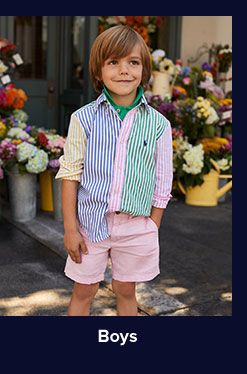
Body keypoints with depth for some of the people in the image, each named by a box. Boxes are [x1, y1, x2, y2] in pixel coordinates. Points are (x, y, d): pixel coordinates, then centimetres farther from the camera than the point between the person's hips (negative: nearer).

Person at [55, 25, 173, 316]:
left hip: (137, 225, 1)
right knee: (83, 291, 13)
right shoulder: (83, 119, -5)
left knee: (126, 291, 17)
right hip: (91, 222, -1)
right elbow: (70, 175, -3)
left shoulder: (158, 124, -2)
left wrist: (152, 230, 3)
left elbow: (162, 185, 3)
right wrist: (70, 228, -5)